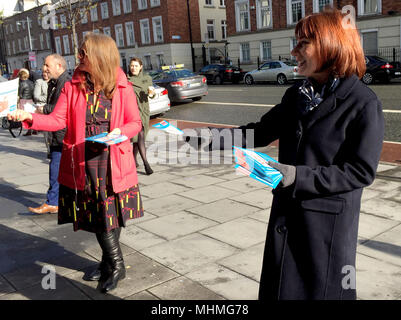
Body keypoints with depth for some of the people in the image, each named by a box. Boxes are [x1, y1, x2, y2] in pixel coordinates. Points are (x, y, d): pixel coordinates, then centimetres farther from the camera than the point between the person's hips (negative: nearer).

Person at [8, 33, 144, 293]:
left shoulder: (123, 88, -3)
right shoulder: (73, 86, 3)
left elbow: (135, 123, 2)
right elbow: (58, 120, -2)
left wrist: (120, 132, -17)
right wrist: (30, 117, -17)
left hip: (113, 160, -2)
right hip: (83, 161, 2)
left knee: (112, 213, 4)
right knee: (98, 214, 7)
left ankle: (111, 265, 23)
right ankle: (115, 264, 24)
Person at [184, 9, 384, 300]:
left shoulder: (364, 104, -14)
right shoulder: (297, 95, 5)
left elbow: (361, 172, -16)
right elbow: (261, 132, 8)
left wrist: (298, 176, -24)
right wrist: (210, 137, -3)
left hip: (328, 220, -6)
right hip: (286, 214, 6)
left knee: (323, 290, 11)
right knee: (280, 288, 18)